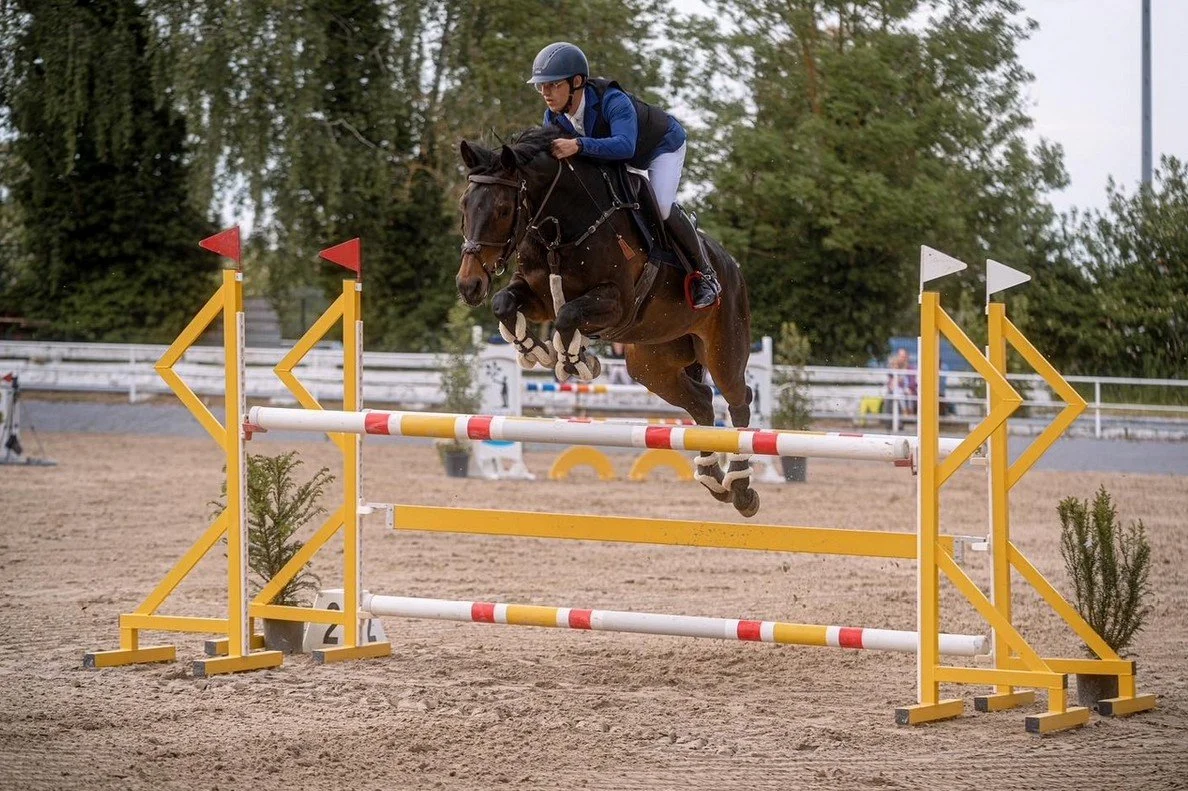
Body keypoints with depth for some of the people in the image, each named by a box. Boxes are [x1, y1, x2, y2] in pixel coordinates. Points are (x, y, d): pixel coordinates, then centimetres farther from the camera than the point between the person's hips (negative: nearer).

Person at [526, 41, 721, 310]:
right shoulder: (554, 117, -21)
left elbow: (625, 145, -59)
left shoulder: (612, 101, -43)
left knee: (662, 206, -28)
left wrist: (578, 145, -71)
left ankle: (705, 273, -8)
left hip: (663, 145, -8)